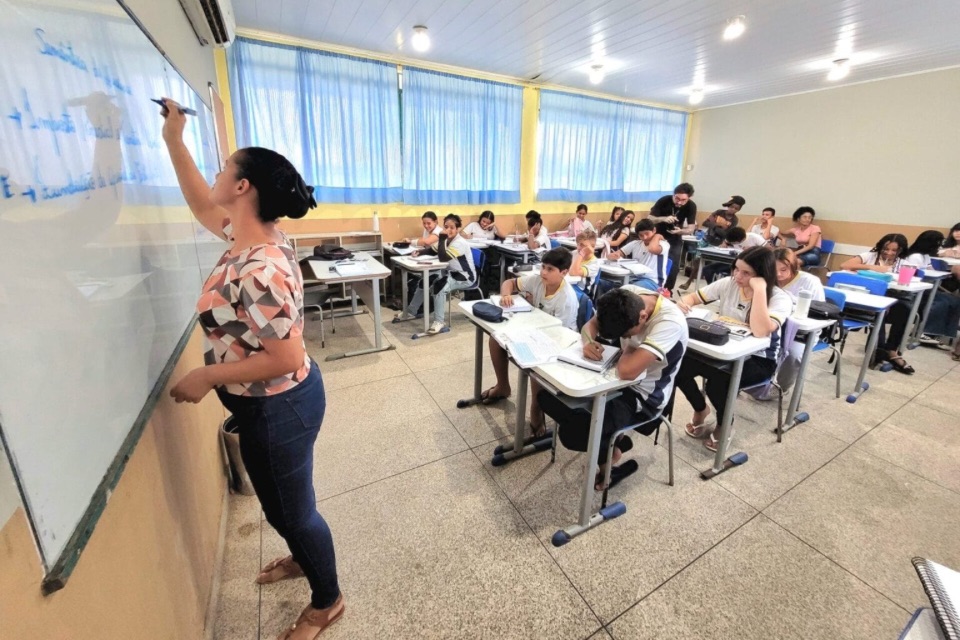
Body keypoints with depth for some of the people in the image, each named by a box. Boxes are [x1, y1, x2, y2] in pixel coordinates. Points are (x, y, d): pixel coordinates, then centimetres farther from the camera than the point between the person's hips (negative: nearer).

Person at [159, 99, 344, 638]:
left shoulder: (261, 271, -30)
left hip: (278, 408, -9)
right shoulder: (253, 234, 1)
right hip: (271, 403, 9)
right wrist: (174, 142, 19)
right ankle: (304, 559, 58)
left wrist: (207, 377, -20)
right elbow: (203, 207, 20)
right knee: (281, 502, 30)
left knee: (291, 507, 13)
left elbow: (286, 358, -30)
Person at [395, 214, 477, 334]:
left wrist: (442, 238, -28)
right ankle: (410, 312, 19)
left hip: (465, 277, -9)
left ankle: (439, 322, -26)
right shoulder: (447, 240, 4)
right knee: (424, 281, 5)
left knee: (439, 286, -33)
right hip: (451, 273, 9)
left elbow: (443, 258, -33)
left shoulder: (460, 243, -24)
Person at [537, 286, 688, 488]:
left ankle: (609, 451, 12)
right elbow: (590, 325, -4)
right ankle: (613, 437, 12)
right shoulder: (626, 297, -14)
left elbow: (627, 371, -43)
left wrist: (627, 350, -21)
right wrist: (588, 342, -27)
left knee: (572, 432, -25)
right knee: (547, 395, -2)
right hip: (614, 377, 7)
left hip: (643, 396, -7)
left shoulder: (670, 323, -33)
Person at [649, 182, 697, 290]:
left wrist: (680, 231, -41)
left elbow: (691, 228, -18)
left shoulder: (691, 206, -18)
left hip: (675, 239, 1)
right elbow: (649, 219, -26)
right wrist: (664, 219, -44)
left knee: (673, 266, -4)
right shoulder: (664, 200, -23)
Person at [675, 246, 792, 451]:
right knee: (679, 364, -21)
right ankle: (701, 410, 11)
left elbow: (760, 331, -36)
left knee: (718, 379, -34)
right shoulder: (728, 284, -4)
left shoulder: (779, 299, -17)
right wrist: (682, 303, -21)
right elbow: (693, 297, 3)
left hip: (758, 359, -4)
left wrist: (759, 289, -34)